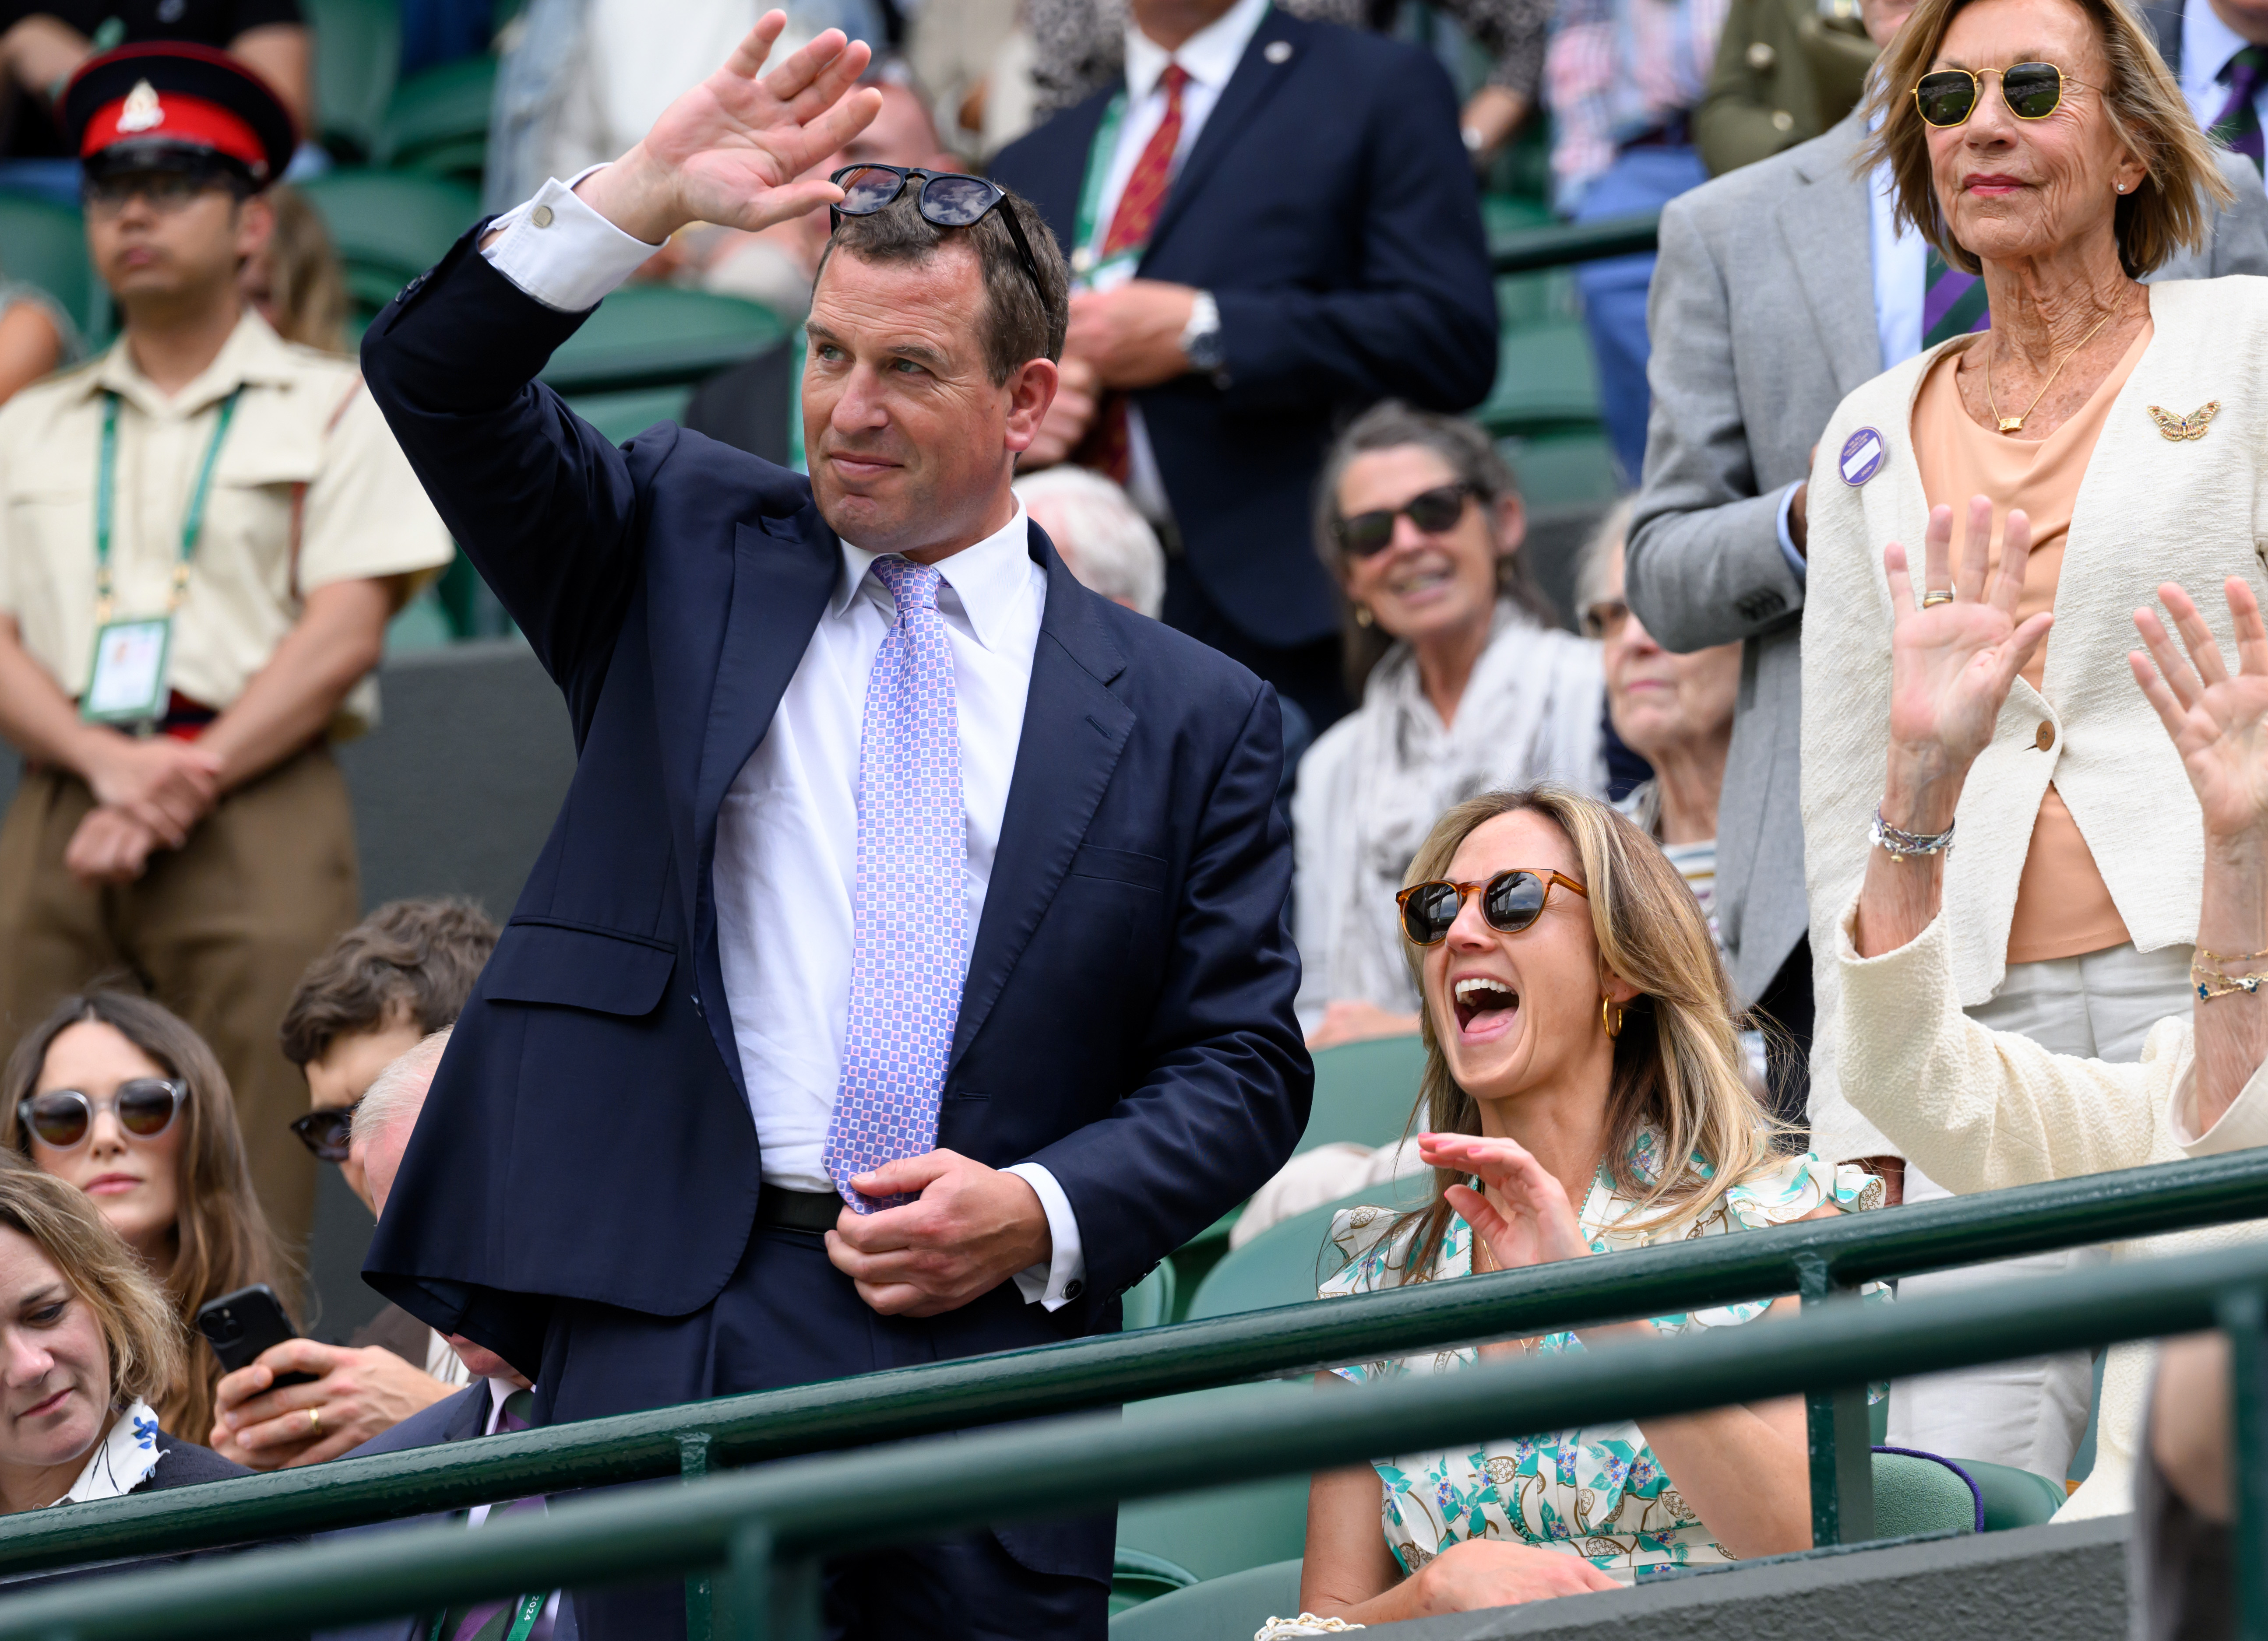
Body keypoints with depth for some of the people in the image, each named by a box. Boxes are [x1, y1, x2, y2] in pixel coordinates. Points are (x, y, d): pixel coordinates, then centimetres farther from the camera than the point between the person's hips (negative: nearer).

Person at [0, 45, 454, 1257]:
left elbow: (343, 635, 0)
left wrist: (185, 787, -10)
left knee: (247, 1201, -11)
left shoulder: (333, 409, 11)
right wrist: (109, 761, -9)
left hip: (257, 823, -3)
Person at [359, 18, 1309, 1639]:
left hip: (989, 1348, 0)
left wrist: (1041, 1214, -8)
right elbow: (437, 383, 4)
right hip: (665, 1332, 0)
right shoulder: (688, 557, 15)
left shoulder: (1190, 716, 11)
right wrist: (645, 197, -9)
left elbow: (1242, 1064, 9)